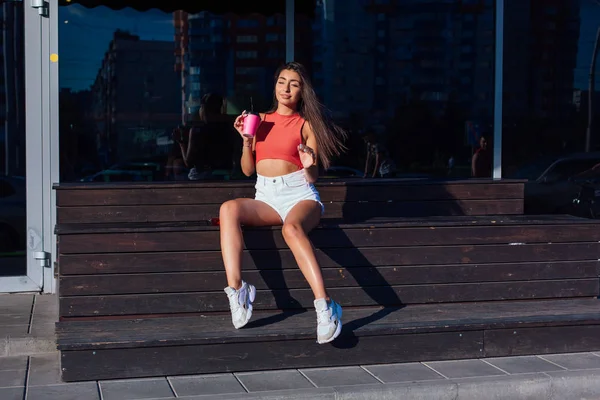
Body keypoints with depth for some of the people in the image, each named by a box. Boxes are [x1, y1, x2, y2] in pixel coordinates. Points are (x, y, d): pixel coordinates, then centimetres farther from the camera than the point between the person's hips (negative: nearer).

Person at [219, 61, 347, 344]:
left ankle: (324, 305, -47)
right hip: (266, 198, 4)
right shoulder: (261, 120, 18)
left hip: (300, 194, -3)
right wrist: (246, 139, -1)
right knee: (229, 209, -29)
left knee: (291, 228, -39)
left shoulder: (306, 124, 9)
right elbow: (247, 169, 14)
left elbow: (313, 177, 5)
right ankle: (235, 292, -37)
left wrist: (309, 166, -17)